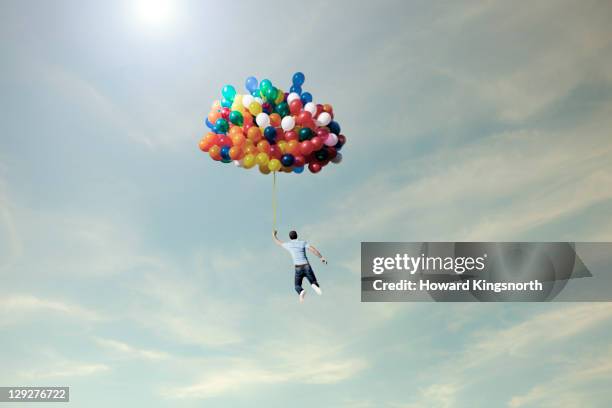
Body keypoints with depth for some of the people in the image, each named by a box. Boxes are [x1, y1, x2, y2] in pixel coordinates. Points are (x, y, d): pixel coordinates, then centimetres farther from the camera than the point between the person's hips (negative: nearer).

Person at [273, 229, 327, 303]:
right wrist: (321, 257, -10)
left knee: (298, 286, 15)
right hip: (307, 267, 0)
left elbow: (278, 242, 26)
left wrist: (274, 235, 46)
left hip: (298, 269, 0)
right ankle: (315, 286, -25)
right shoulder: (303, 242, 5)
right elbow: (313, 249, -10)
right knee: (314, 283, 15)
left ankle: (302, 292, -24)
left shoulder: (288, 244, 7)